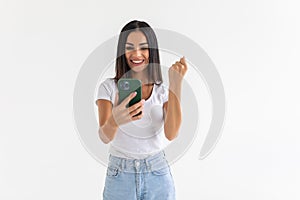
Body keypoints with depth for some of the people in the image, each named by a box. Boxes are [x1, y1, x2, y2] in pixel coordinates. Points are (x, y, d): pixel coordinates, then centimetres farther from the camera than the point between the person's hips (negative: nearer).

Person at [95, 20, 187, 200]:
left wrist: (176, 84, -21)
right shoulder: (109, 87, -5)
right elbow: (105, 137, -15)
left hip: (158, 174, 1)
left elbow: (171, 134, -15)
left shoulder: (164, 90, 0)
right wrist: (114, 121, -38)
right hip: (120, 175, -1)